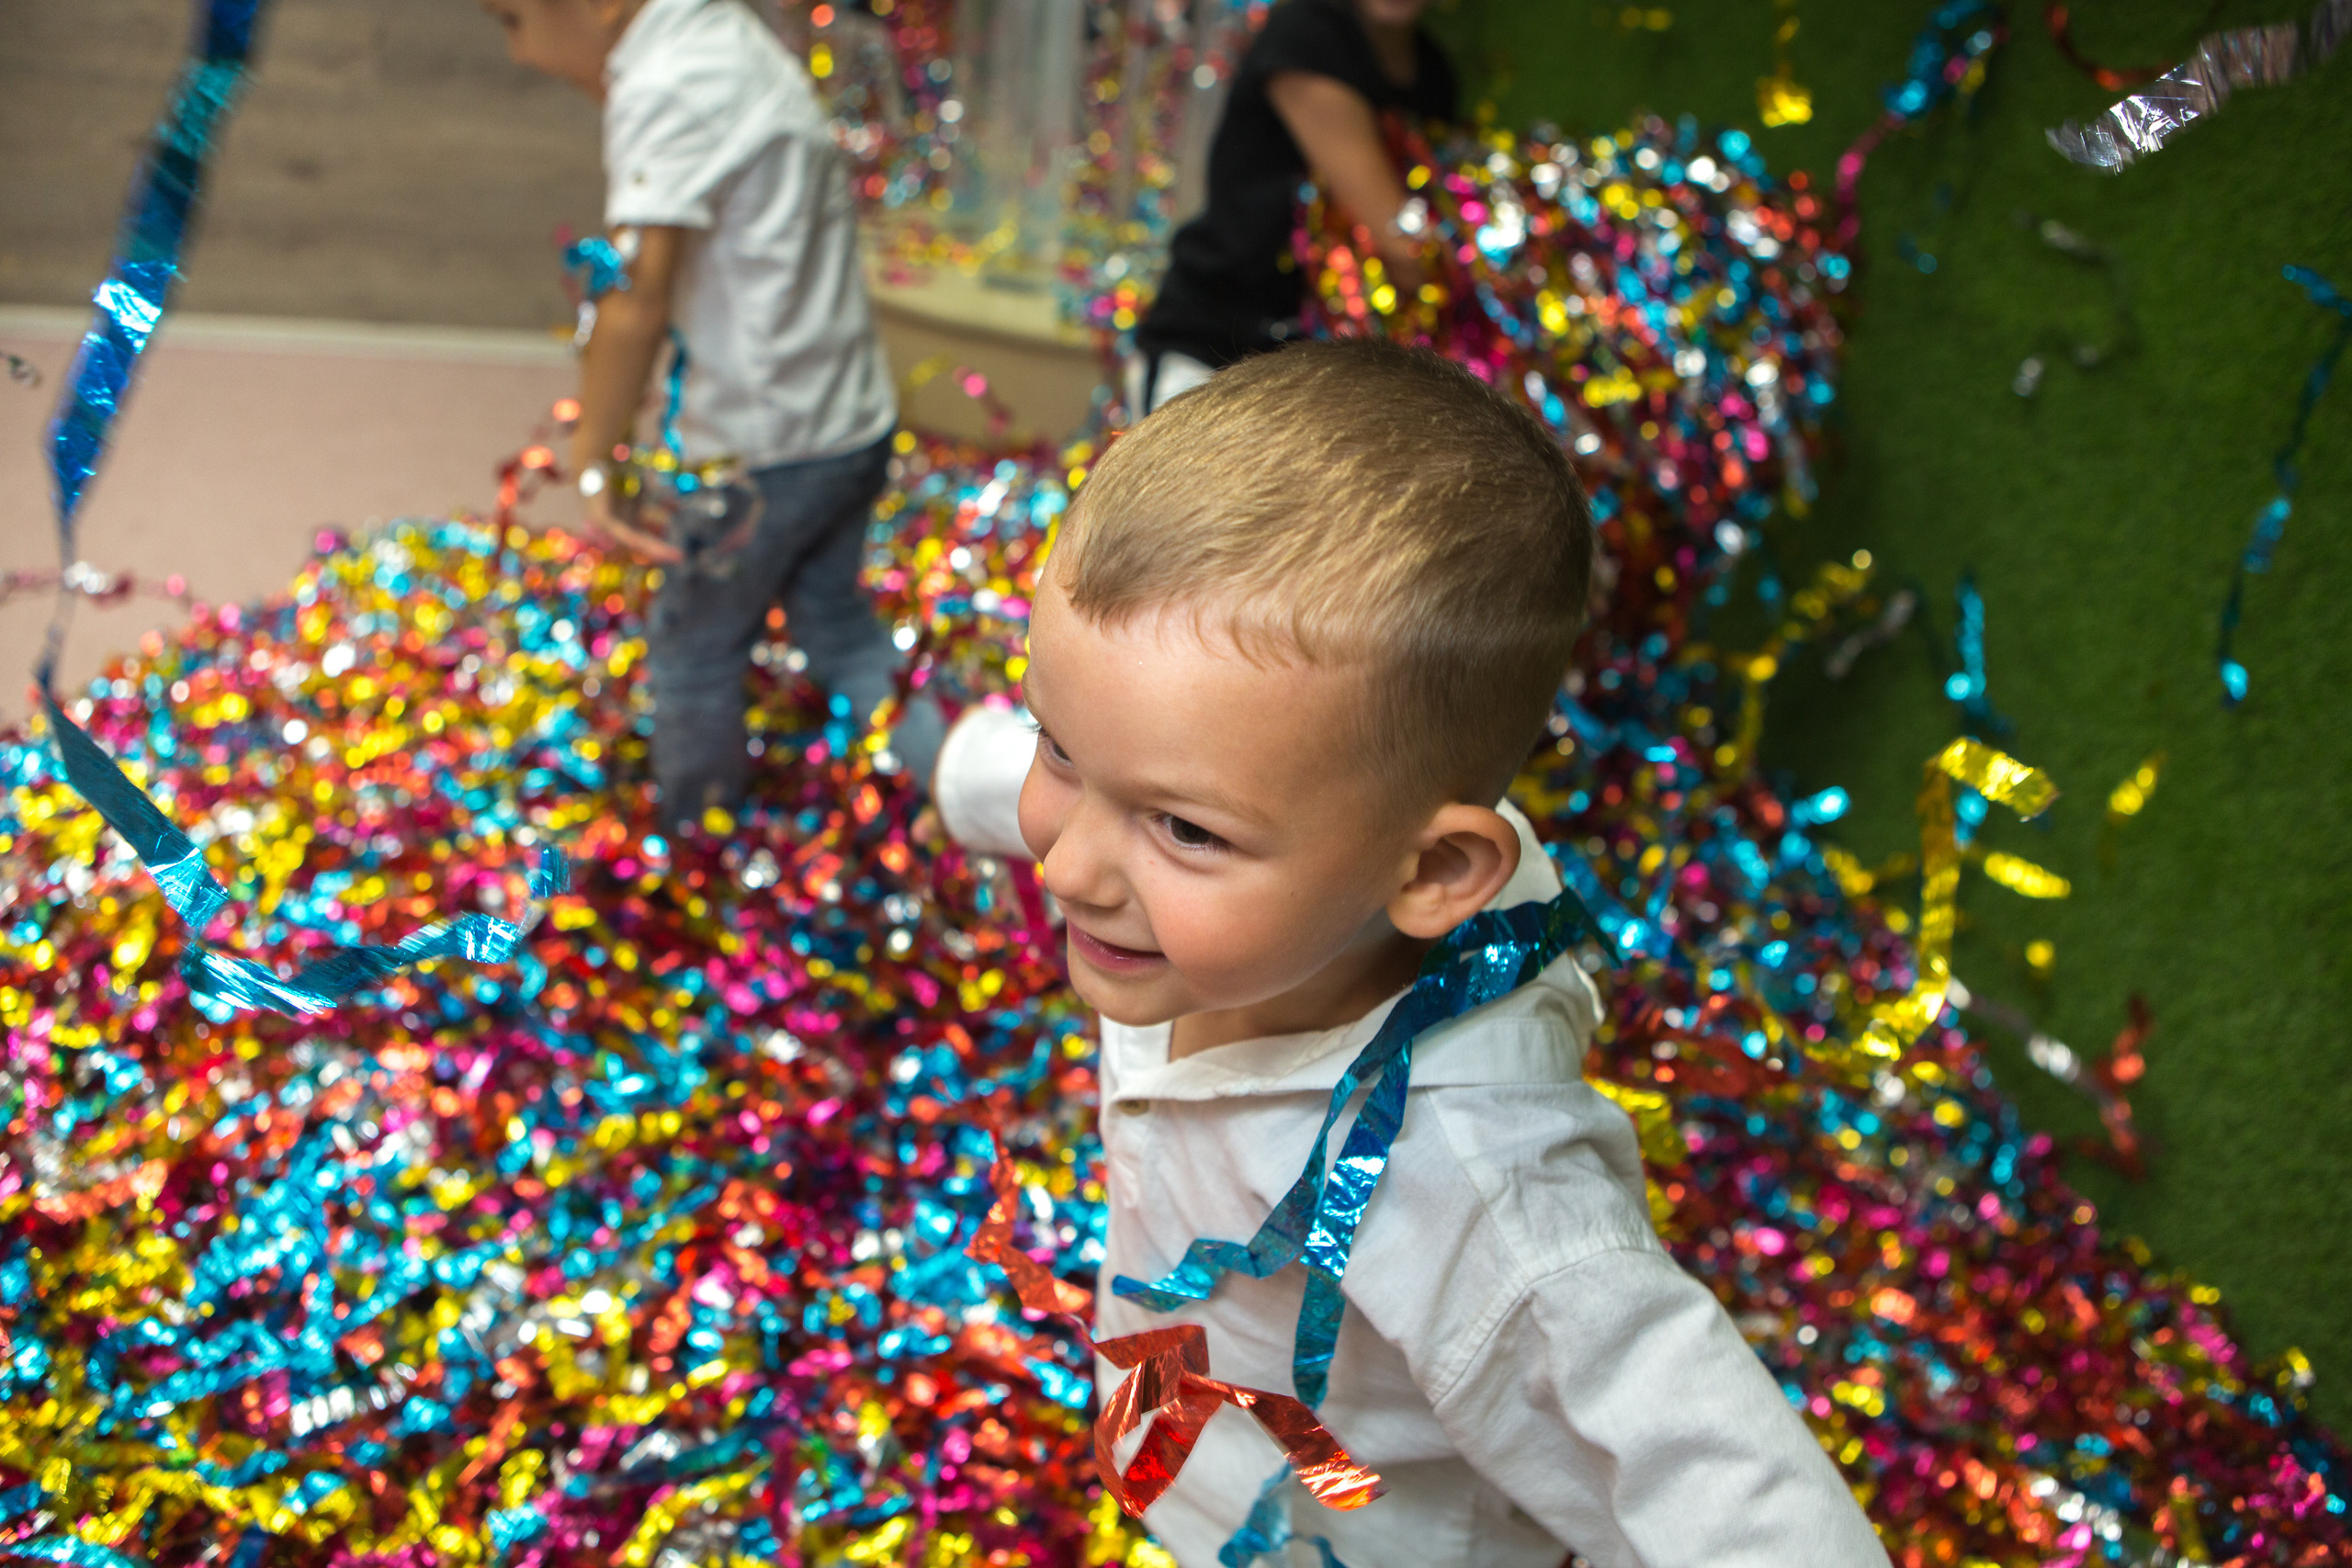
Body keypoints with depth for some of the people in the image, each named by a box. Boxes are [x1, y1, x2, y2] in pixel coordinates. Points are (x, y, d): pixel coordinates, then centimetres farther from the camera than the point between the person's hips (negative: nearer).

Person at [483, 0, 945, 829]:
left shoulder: (663, 87, -23)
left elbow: (638, 299, -31)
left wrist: (594, 466, -27)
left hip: (765, 446, -8)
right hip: (856, 419, 8)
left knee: (692, 654, 14)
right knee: (837, 624, 25)